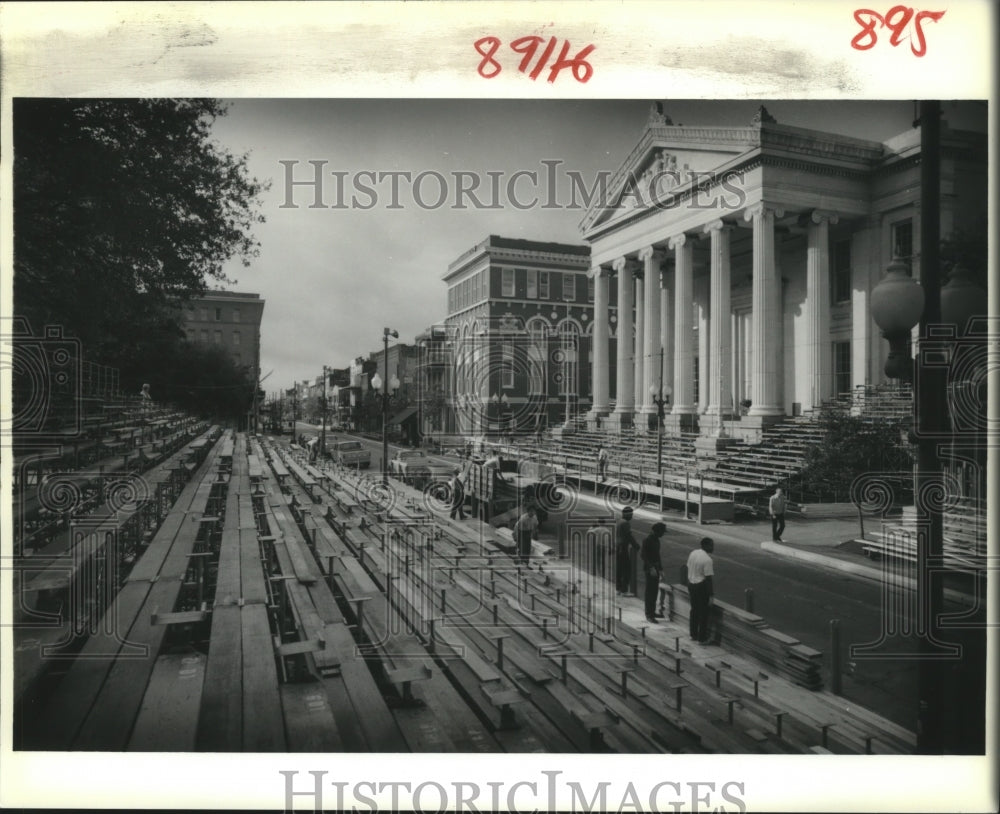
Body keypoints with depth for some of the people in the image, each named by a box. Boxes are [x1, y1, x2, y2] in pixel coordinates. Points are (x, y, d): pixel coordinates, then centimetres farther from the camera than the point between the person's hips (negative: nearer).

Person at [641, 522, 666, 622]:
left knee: (655, 591, 15)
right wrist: (651, 568, -24)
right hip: (649, 569, -9)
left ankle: (652, 612, 26)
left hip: (655, 568, 9)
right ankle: (649, 615, 0)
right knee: (650, 591, -5)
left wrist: (660, 567, 18)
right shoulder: (647, 540, -17)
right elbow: (644, 556, -20)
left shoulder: (656, 539, 11)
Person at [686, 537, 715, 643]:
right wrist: (710, 595, -14)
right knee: (703, 613, 6)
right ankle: (702, 638, 13)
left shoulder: (693, 553, 2)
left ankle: (693, 634, 31)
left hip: (691, 584, 7)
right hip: (701, 586, -7)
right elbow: (708, 579, -20)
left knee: (694, 610, 20)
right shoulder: (707, 559, -21)